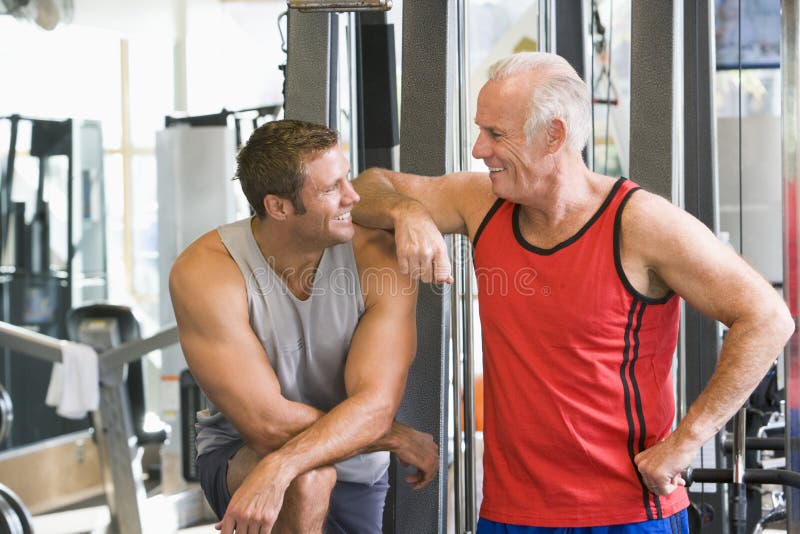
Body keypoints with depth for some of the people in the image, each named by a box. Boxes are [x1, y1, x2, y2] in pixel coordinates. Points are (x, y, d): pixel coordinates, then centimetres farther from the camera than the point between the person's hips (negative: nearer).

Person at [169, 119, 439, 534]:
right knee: (306, 480, -32)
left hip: (352, 470, 3)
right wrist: (399, 439, -21)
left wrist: (278, 468, -44)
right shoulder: (205, 272, -24)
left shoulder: (380, 257, -19)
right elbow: (268, 424, -27)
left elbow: (375, 405, -28)